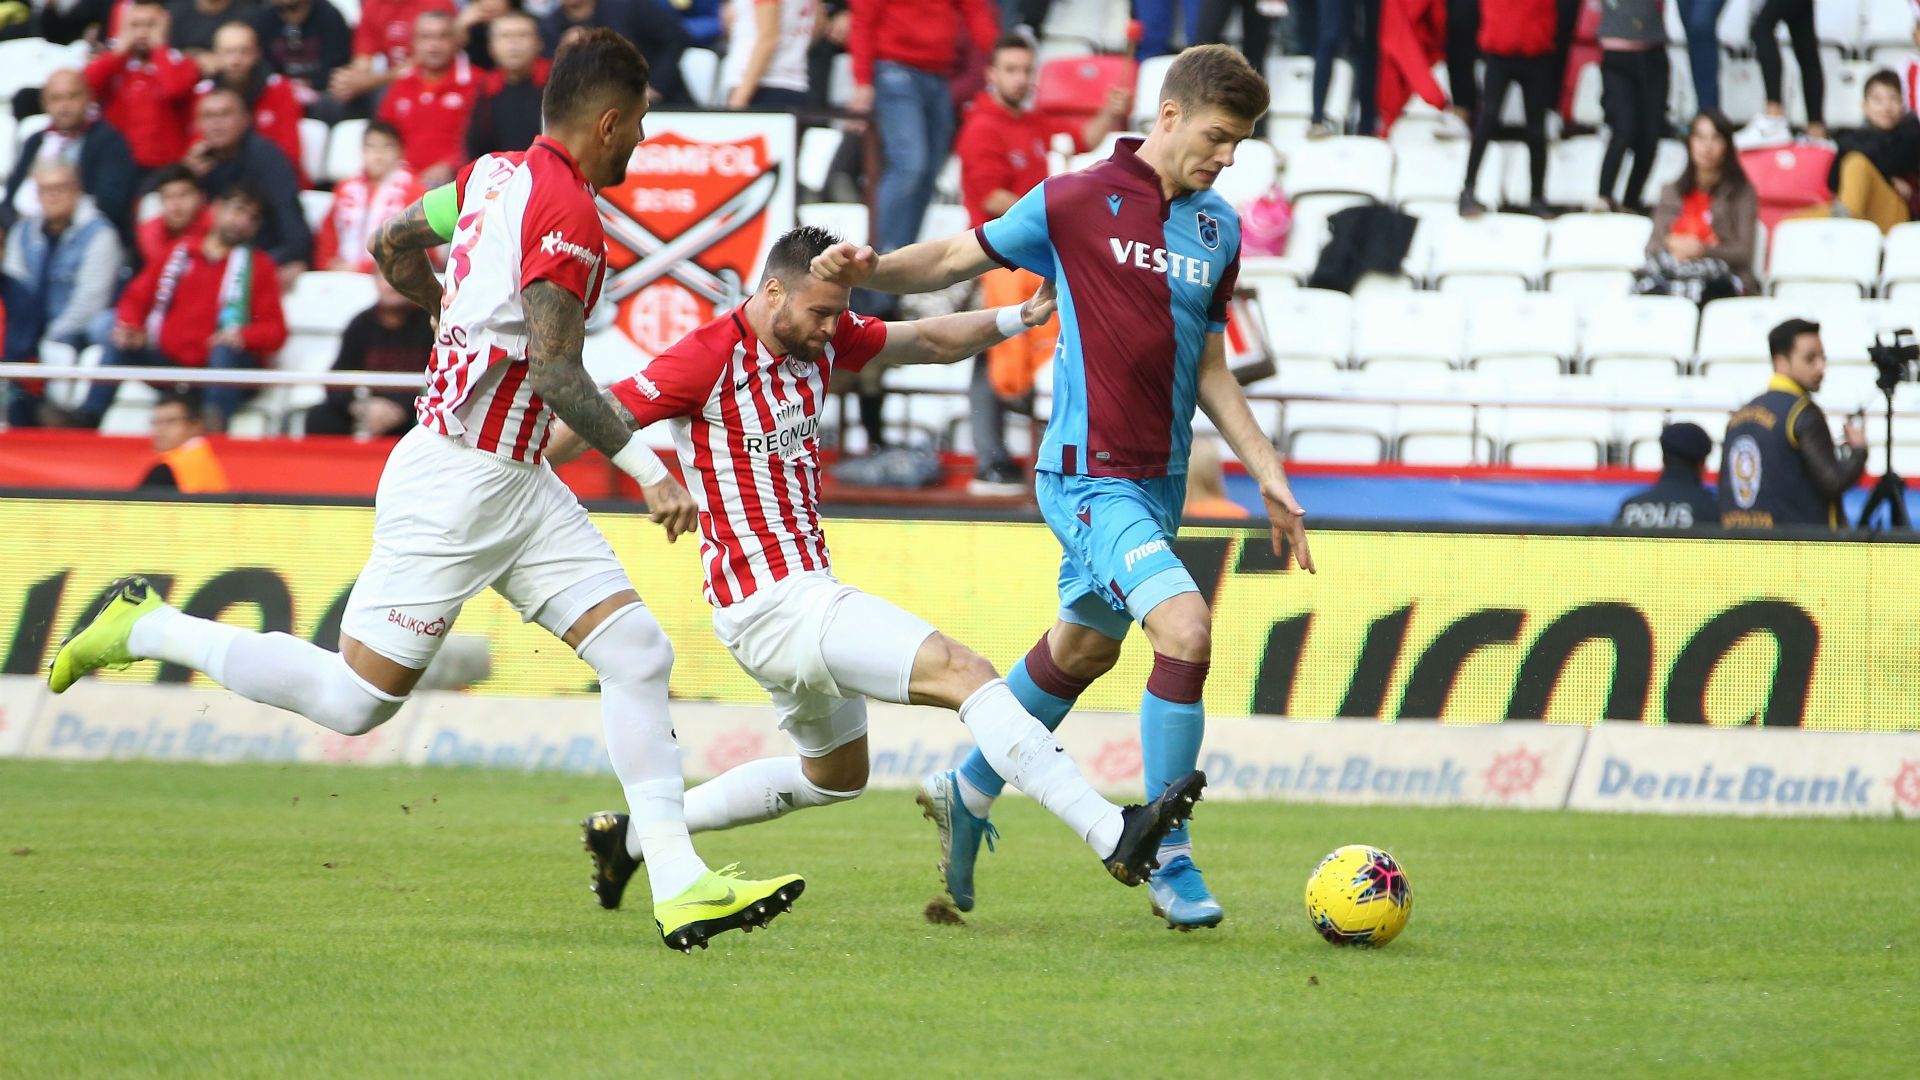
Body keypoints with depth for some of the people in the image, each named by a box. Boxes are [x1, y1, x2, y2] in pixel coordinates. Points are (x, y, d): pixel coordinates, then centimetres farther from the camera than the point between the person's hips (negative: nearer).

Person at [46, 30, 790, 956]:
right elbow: (555, 371, -23)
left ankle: (680, 887, -4)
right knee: (355, 700, -3)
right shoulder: (567, 212, -17)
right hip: (456, 483, -10)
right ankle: (145, 629, 12)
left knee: (638, 653, 0)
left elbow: (393, 245, 24)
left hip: (517, 487, 10)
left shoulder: (495, 175, 10)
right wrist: (646, 468, -19)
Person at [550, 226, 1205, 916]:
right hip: (776, 602, -11)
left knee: (835, 776, 28)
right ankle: (1113, 837, -27)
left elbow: (933, 343, 16)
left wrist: (1020, 317, 1)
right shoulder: (708, 359, -16)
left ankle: (634, 833, 32)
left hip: (804, 592, 11)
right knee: (964, 673, -19)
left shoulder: (823, 337, 7)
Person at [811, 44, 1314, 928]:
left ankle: (968, 792, 44)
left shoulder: (1218, 230, 10)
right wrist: (869, 271, -17)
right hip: (1090, 474, -7)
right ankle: (1168, 861, -12)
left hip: (1159, 480, 7)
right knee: (1185, 629, -21)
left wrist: (1268, 475, 16)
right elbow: (960, 258, 2)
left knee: (1084, 647, 21)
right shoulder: (1074, 203, -7)